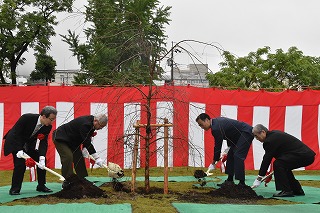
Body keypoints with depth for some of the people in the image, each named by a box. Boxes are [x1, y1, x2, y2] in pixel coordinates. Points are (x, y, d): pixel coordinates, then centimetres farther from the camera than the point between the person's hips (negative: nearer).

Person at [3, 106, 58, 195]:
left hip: (30, 144, 6)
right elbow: (16, 133, -27)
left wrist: (42, 157, -32)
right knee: (20, 164, -20)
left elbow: (43, 142, -17)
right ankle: (14, 189, -8)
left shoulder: (47, 127, -16)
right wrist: (19, 151, -34)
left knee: (42, 161, -2)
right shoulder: (27, 118, -31)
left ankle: (41, 186, 11)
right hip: (15, 142, -6)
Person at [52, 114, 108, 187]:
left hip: (72, 141, 10)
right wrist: (97, 158, -33)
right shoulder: (85, 124, -34)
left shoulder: (91, 123, -4)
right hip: (60, 138, -10)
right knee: (68, 157, -22)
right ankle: (67, 182, -17)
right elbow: (87, 142, -35)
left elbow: (86, 139, 9)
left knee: (79, 158, 5)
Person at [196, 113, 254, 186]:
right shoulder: (216, 121, 7)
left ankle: (242, 182, -14)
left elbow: (218, 146, -16)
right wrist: (229, 146, 11)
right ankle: (230, 180, 12)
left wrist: (213, 163, -7)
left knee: (238, 156, -16)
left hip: (247, 133, -11)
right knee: (231, 154, 10)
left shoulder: (216, 128, -23)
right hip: (240, 134, 11)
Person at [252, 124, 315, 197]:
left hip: (303, 155, -11)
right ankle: (298, 190, 22)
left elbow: (266, 159, -11)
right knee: (284, 166, 21)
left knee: (278, 164, -13)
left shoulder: (270, 139, -12)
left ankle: (286, 191, -9)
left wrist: (259, 179, -6)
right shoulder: (274, 134, 18)